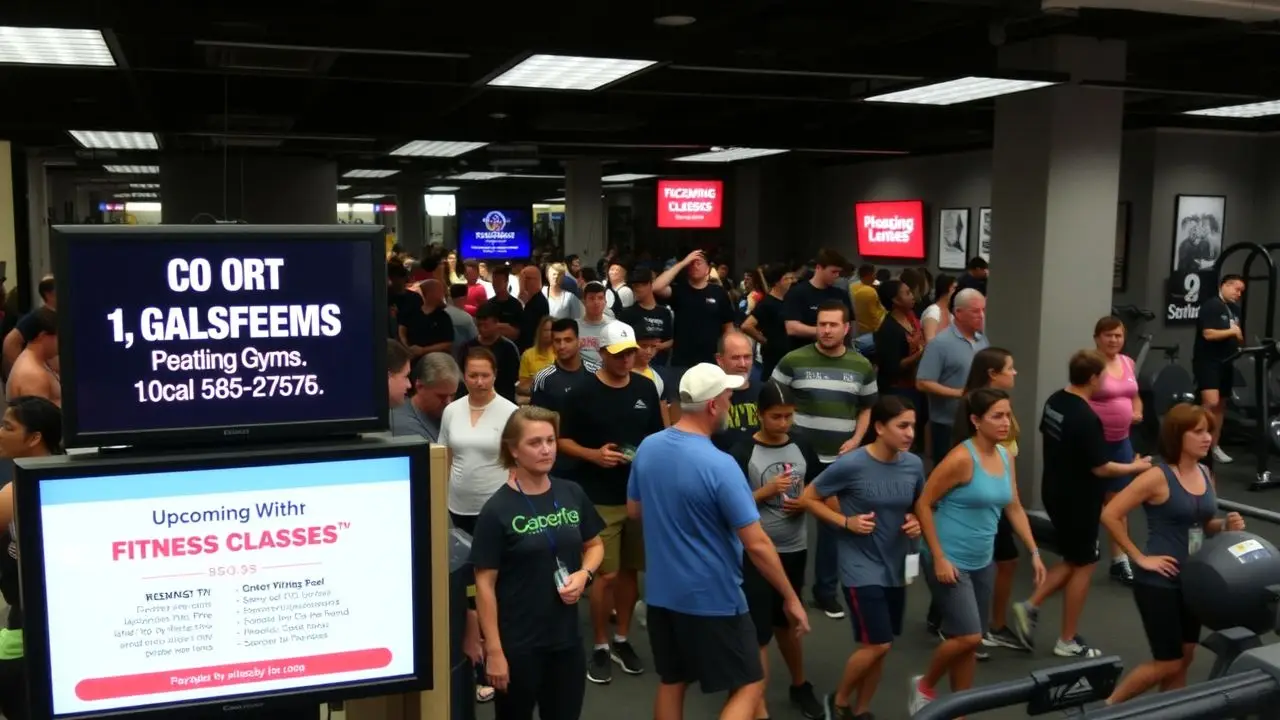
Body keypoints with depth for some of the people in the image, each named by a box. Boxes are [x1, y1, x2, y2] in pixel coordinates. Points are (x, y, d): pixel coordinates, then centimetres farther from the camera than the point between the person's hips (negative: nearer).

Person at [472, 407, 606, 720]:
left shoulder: (572, 494, -1)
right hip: (517, 643, -4)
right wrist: (494, 650, -13)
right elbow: (485, 583, -12)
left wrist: (584, 574, -7)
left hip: (566, 636, 4)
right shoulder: (497, 510, -14)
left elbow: (594, 545, 14)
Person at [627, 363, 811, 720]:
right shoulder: (719, 465, -23)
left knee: (671, 683, 20)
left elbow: (634, 510, 13)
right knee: (749, 686, 8)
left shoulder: (647, 448, -2)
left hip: (661, 593, 7)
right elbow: (757, 544, -20)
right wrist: (791, 598, -10)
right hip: (713, 599, -7)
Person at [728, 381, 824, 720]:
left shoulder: (801, 447, 2)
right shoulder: (742, 452, -12)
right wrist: (766, 491, -21)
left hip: (794, 549, 5)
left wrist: (804, 504, -7)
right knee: (758, 630, 0)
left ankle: (800, 685, 44)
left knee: (786, 622, 23)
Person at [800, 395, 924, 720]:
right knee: (876, 644, -9)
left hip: (895, 568, 6)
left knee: (879, 648, 13)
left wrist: (916, 522, -6)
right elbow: (809, 498, -9)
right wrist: (846, 522, -18)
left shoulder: (914, 464, -4)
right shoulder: (851, 465, -19)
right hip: (860, 568, -6)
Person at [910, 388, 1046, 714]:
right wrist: (938, 558, -18)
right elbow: (924, 504, -17)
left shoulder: (1005, 456, 5)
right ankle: (924, 686, 14)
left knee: (970, 642, 13)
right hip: (950, 561, -8)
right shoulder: (961, 458, -19)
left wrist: (1034, 552, 10)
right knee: (967, 636, -11)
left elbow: (1014, 508, 15)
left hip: (982, 562, 8)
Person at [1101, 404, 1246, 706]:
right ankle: (1107, 707, 18)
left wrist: (1226, 525, -3)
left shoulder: (1205, 474, 5)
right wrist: (1140, 558, -16)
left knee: (1184, 659, 14)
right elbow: (1109, 514, -19)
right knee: (1168, 663, 0)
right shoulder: (1157, 477, -17)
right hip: (1158, 582, -7)